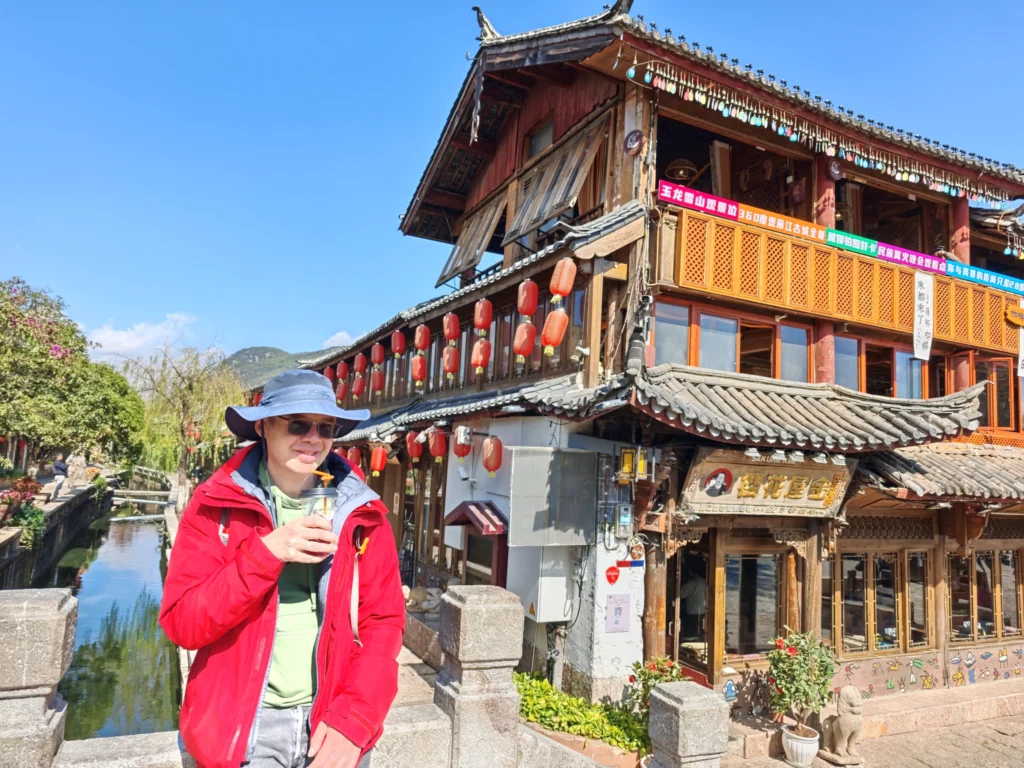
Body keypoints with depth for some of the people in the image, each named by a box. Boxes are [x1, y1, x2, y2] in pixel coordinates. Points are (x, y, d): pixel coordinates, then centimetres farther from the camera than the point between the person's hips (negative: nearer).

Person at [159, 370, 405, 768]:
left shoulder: (362, 513, -6)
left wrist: (352, 718, -15)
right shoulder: (216, 504, -8)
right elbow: (181, 623, -12)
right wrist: (265, 553, -24)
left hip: (334, 719, 1)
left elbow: (383, 622, -4)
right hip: (242, 722, -1)